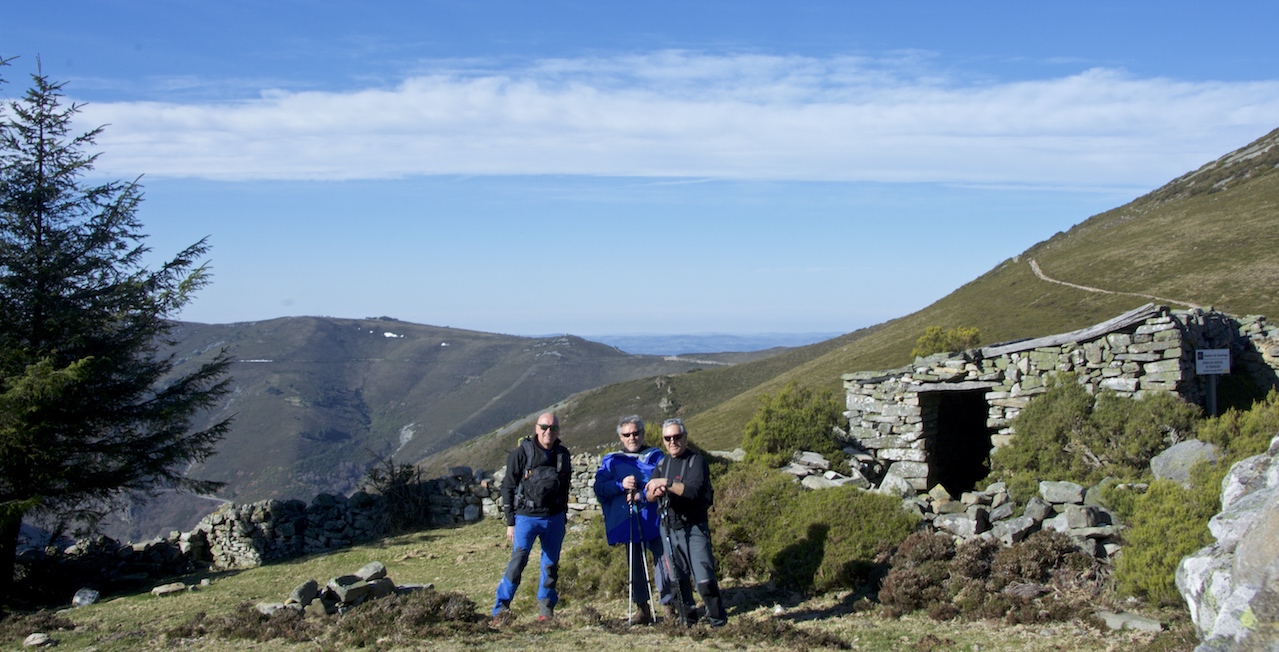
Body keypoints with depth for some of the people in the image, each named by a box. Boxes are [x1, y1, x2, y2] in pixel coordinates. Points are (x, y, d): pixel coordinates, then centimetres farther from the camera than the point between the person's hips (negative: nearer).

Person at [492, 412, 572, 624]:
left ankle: (546, 608, 20)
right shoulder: (522, 453, -5)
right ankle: (501, 609, -8)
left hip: (554, 518, 4)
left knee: (551, 563, 8)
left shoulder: (563, 455, 8)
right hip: (526, 517, -4)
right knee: (518, 560, -15)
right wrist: (510, 522, -5)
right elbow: (508, 487, -3)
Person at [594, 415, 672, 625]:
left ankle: (669, 604, 5)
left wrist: (643, 495, -18)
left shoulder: (655, 456, 8)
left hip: (655, 519, -1)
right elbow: (599, 487, 0)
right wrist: (621, 485, -16)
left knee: (664, 560, -5)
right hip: (627, 521, 2)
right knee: (635, 566, 7)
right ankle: (642, 610, 15)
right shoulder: (611, 461, 11)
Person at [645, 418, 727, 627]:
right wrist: (655, 492, -19)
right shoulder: (662, 463, 12)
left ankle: (717, 618, 1)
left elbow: (693, 490, -24)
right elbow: (649, 495, 3)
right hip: (669, 529, 6)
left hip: (694, 529, -6)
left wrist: (666, 483, -26)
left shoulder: (697, 461, -7)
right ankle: (687, 616, 22)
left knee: (704, 577, -11)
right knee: (677, 578, 9)